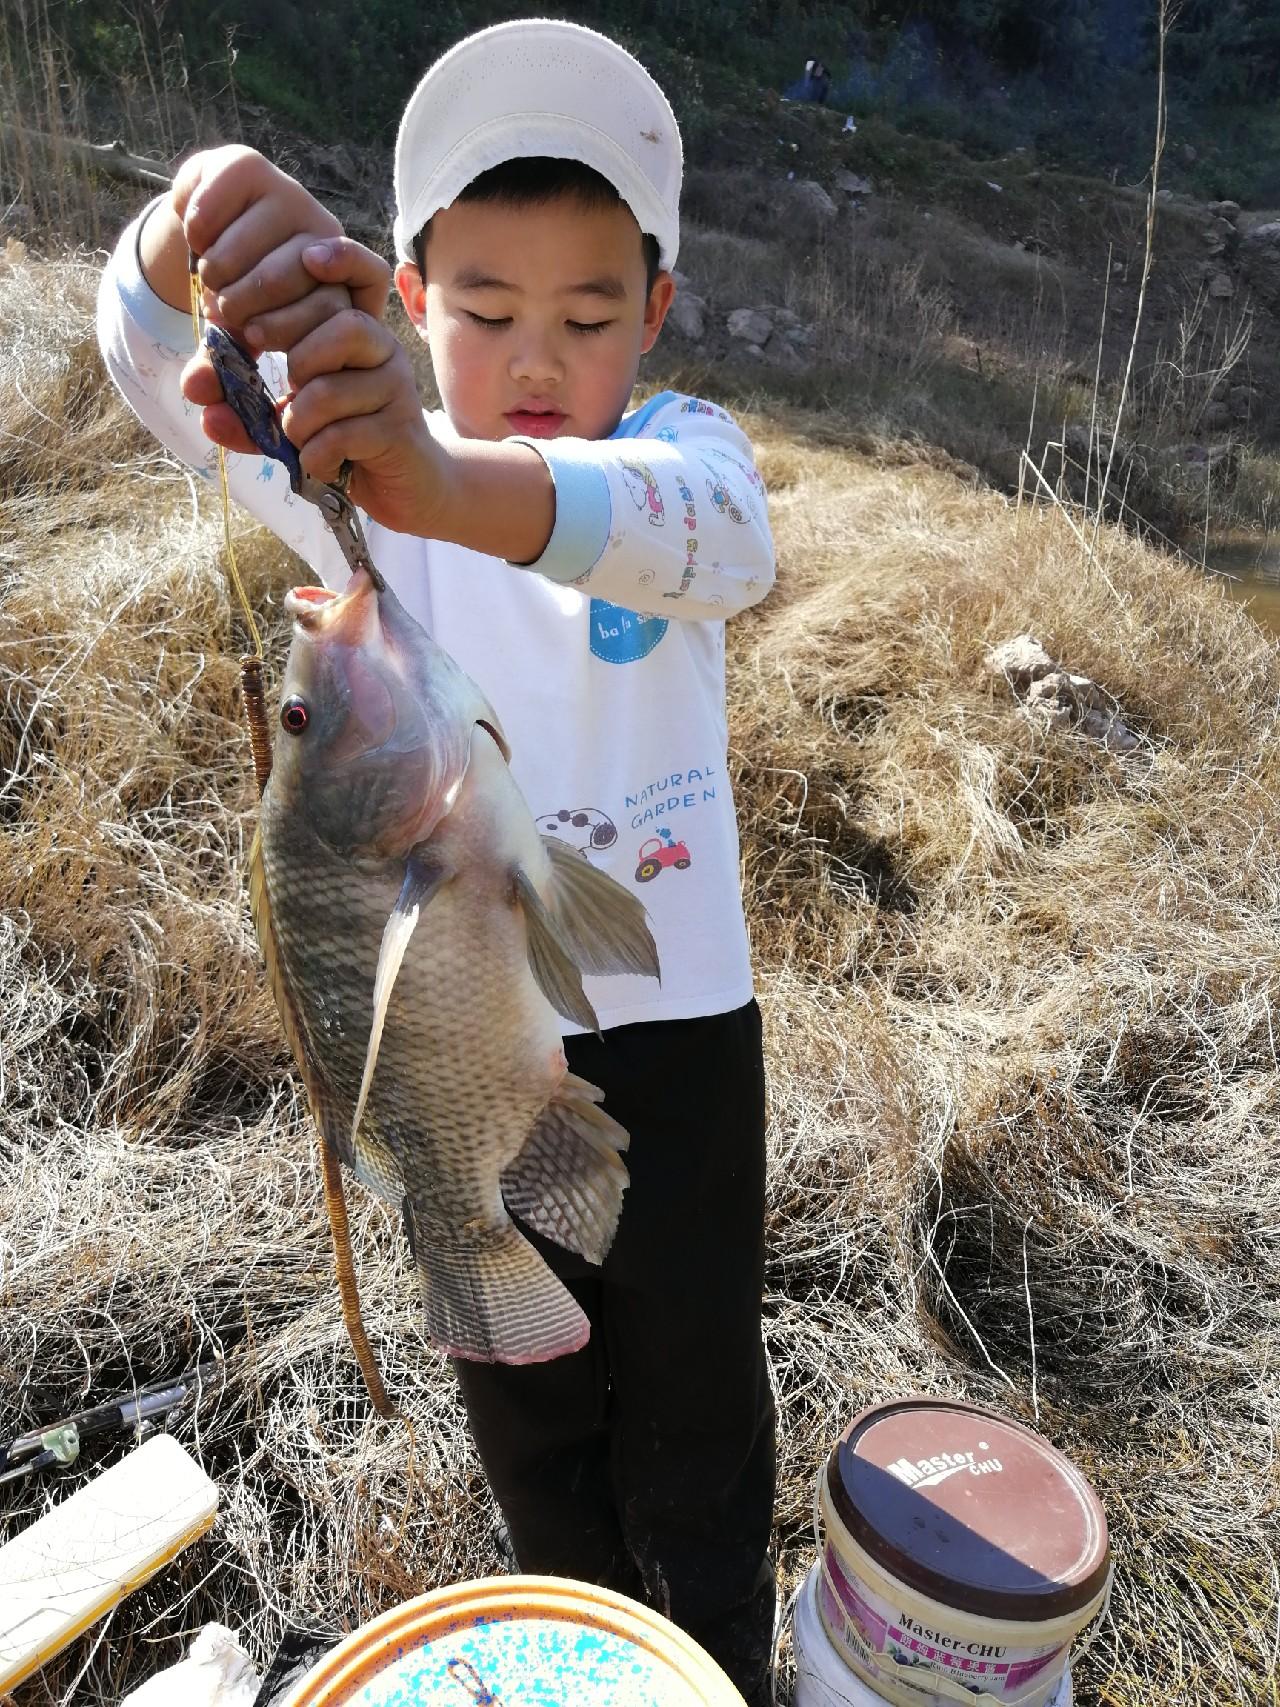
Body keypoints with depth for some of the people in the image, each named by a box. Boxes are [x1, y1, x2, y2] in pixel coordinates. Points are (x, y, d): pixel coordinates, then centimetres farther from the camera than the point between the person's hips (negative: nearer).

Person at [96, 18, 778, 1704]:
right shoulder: (350, 471, -5)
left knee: (694, 1403, 17)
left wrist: (442, 481, -55)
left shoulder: (684, 448, -10)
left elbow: (705, 532, -35)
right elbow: (157, 363, -23)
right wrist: (194, 226, -46)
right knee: (524, 1405, 24)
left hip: (672, 1016, -2)